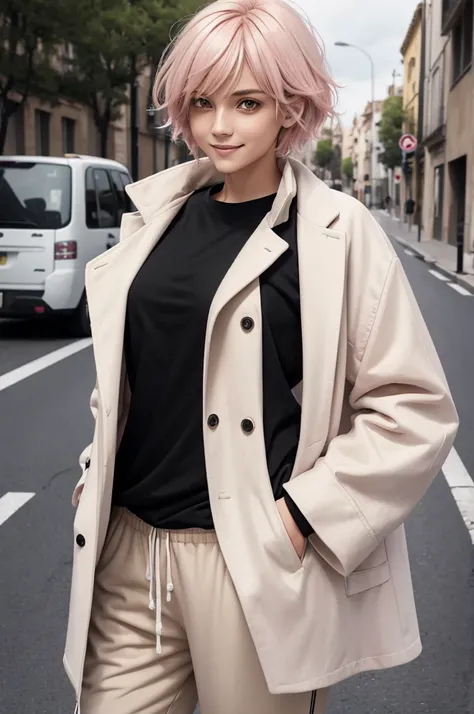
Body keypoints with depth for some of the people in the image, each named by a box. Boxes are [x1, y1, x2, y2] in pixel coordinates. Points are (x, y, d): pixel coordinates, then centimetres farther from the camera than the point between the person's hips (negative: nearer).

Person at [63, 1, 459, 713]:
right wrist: (99, 467, 10)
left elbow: (416, 409, -9)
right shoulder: (158, 215, 8)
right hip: (128, 550, 4)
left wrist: (303, 516, -14)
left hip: (256, 564, -4)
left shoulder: (337, 232, -7)